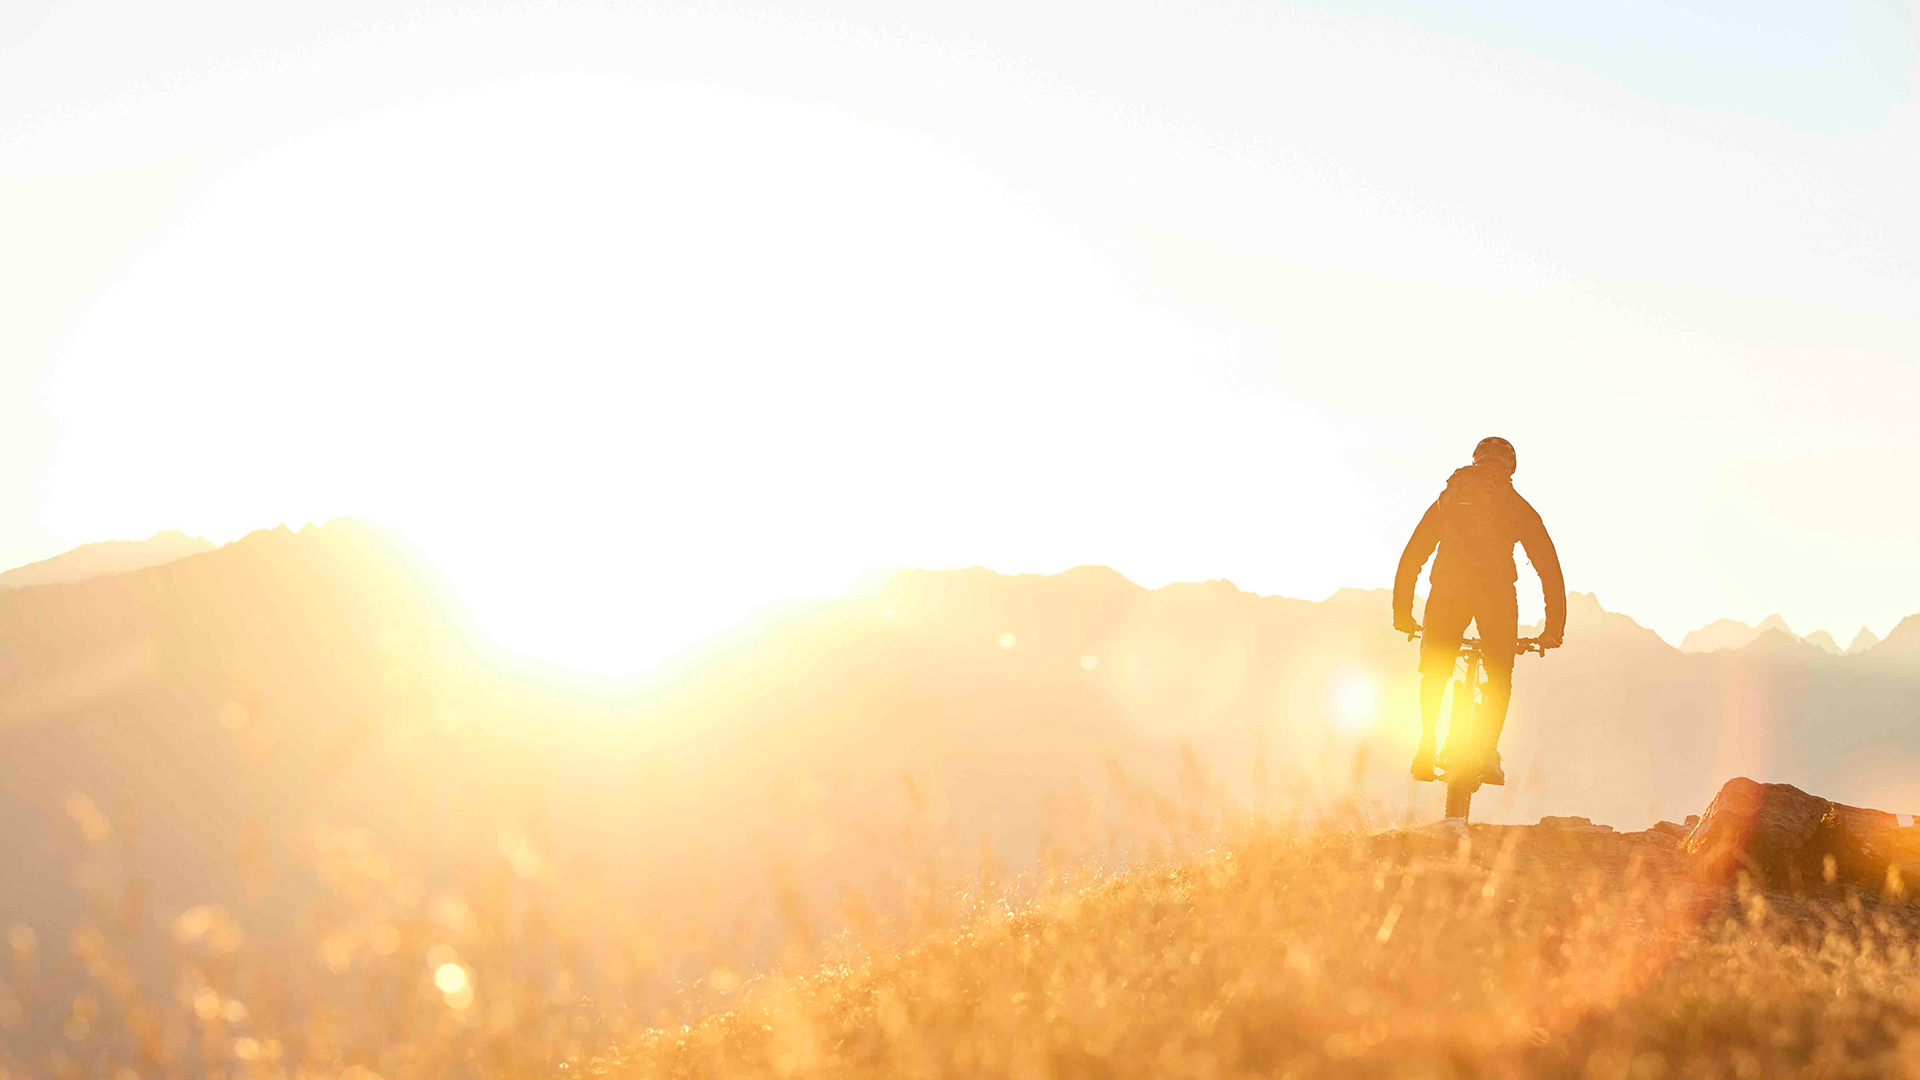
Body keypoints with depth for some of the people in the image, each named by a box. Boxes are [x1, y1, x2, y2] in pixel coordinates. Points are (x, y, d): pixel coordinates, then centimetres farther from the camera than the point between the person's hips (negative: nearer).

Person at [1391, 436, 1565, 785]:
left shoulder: (1448, 499, 27)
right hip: (1497, 592, -1)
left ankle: (1427, 744, -1)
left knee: (1435, 673, 15)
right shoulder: (1518, 508, 22)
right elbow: (1549, 568, 21)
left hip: (1448, 588, 1)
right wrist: (1554, 628, 24)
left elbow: (1412, 557, 26)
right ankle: (1488, 750, -3)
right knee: (1500, 676, 13)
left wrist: (1402, 612, 31)